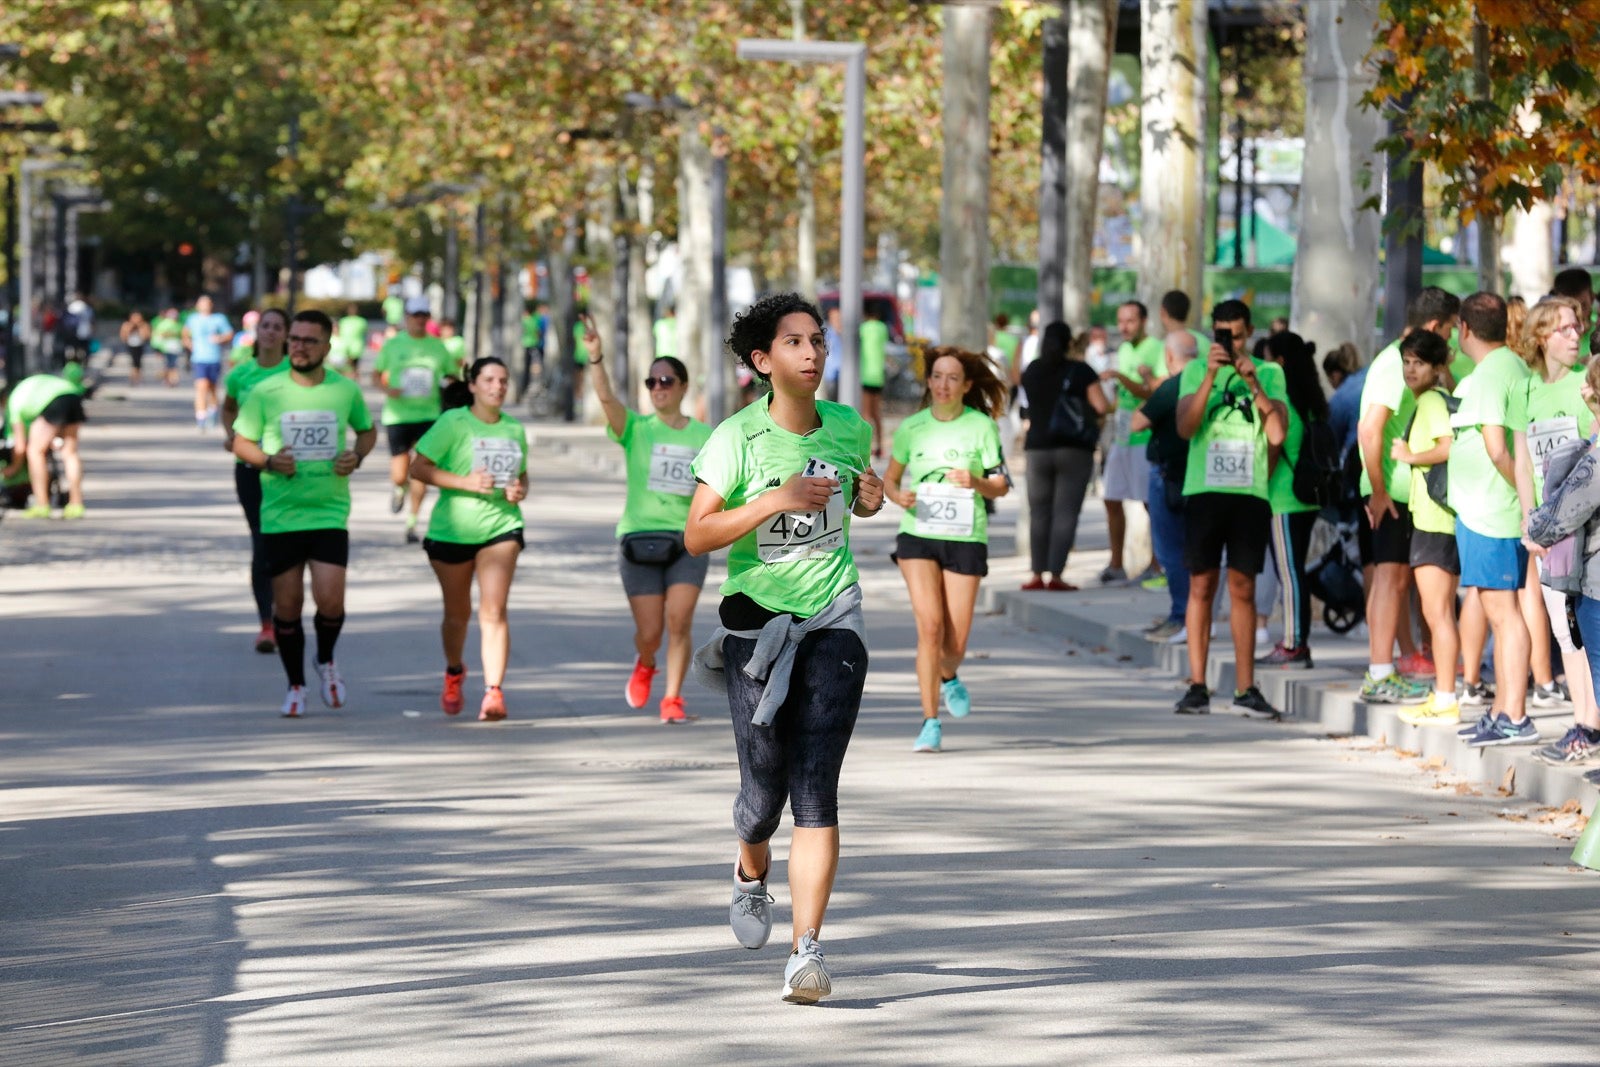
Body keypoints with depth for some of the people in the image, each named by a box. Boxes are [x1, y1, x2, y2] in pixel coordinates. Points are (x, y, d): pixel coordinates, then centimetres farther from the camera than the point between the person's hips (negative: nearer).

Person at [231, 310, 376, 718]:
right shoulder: (265, 392, -2)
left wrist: (356, 456, -2)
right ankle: (295, 686, 22)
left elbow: (367, 431, 19)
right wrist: (269, 461, -14)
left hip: (330, 514, 0)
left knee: (330, 600, -13)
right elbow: (241, 442, 5)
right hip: (279, 516, 0)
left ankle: (326, 661, 18)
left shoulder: (346, 390, 2)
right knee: (287, 604, 4)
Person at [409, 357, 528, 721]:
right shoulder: (453, 422, -7)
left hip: (501, 527, 2)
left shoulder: (514, 429, 9)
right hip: (452, 528, -2)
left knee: (493, 611, -14)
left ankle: (494, 692, -19)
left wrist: (521, 490, 0)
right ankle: (454, 673, 42)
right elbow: (418, 468, -11)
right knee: (457, 613, 14)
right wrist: (466, 482, -21)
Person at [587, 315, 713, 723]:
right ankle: (644, 666, 34)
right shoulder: (636, 430, -1)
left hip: (688, 540, 1)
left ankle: (673, 699, -1)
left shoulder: (705, 437, 5)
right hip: (640, 537, -1)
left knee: (679, 621, -12)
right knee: (649, 632, -1)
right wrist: (596, 357, -35)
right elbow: (606, 397, -19)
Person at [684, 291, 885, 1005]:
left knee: (815, 791, -10)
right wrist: (774, 500, -23)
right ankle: (752, 870, 40)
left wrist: (869, 499, 2)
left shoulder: (848, 429, 5)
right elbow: (696, 536, -13)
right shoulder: (737, 439, -7)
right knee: (764, 788, 2)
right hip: (758, 620, -2)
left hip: (833, 623, 2)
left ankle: (807, 951, -12)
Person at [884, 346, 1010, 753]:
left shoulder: (982, 426, -1)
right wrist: (899, 496, -10)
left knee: (956, 641, 2)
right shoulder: (911, 428, 3)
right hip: (917, 536, 0)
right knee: (930, 625, -15)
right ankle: (931, 723, -9)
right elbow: (890, 479, 13)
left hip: (965, 538, 0)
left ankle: (949, 677, 39)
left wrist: (975, 482, -20)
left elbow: (1001, 486, 2)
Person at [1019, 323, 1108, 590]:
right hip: (1074, 450, -3)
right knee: (1066, 513, -3)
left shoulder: (1031, 372, 6)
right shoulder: (1080, 371, -5)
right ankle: (1056, 575, -10)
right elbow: (1102, 406, -11)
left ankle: (1037, 573, 4)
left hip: (1037, 448, 3)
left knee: (1039, 512, 10)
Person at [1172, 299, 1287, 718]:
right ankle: (1197, 687, 1)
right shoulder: (1196, 371, 7)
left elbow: (1277, 434, -3)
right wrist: (1211, 376, -14)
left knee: (1243, 589, 2)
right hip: (1204, 490, 0)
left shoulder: (1270, 374, 8)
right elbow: (1185, 427, -6)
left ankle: (1245, 688, 5)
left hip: (1251, 493, 0)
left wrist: (1252, 383, -11)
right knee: (1201, 587, -1)